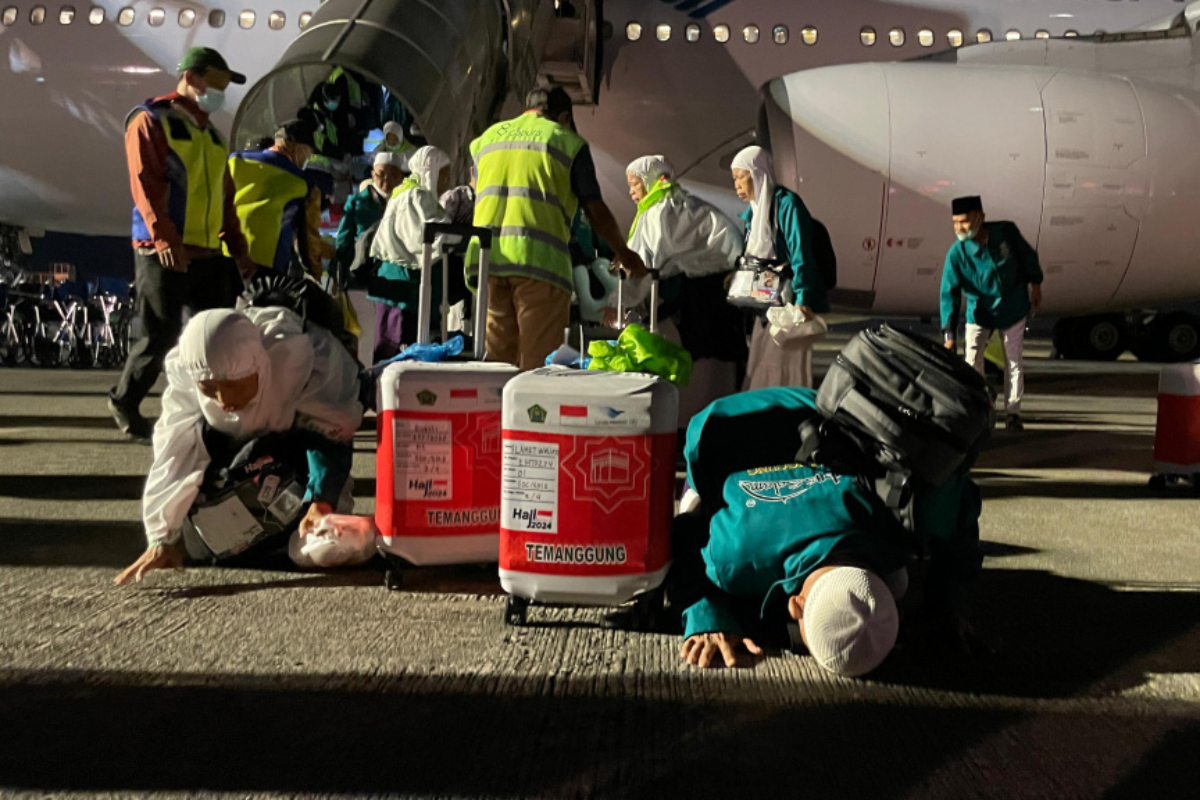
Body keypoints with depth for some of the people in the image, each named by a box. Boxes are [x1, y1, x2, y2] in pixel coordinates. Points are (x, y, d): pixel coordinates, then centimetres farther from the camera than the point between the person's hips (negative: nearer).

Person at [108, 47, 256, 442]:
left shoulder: (210, 133, 21)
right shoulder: (150, 120, -2)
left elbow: (224, 196, 21)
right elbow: (144, 183, -13)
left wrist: (238, 248, 14)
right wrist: (165, 238, -24)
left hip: (209, 253, 7)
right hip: (164, 252, -7)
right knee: (163, 335, -3)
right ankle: (124, 401, 17)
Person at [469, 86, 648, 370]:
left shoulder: (486, 138, 22)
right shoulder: (568, 142, 9)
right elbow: (597, 211, 7)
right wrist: (624, 253, 19)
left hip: (485, 259, 4)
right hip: (539, 258, -4)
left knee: (495, 360, 8)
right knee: (540, 363, -2)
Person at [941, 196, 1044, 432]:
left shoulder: (1006, 232, -19)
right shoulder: (956, 253, -23)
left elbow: (1028, 255, 0)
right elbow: (949, 293, -23)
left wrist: (1035, 284, 8)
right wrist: (949, 333, -28)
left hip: (1013, 308, 1)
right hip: (979, 312, -1)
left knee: (1013, 362, 7)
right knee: (972, 362, -6)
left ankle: (1013, 413, 19)